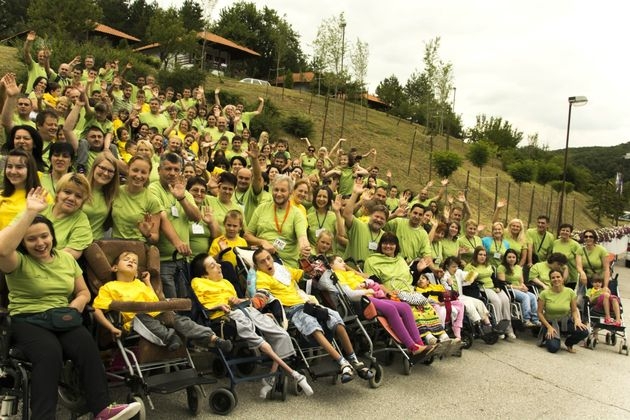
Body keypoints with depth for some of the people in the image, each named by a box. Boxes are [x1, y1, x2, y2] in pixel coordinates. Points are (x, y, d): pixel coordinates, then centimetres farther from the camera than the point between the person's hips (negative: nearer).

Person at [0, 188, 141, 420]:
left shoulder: (66, 258, 13)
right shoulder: (19, 261, -3)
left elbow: (84, 292, 19)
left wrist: (73, 308, -4)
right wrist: (29, 213, -27)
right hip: (26, 320, -3)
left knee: (87, 344, -29)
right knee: (50, 352, -37)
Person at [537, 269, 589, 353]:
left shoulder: (570, 292, -9)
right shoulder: (544, 294, -14)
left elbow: (574, 310, 1)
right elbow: (540, 313, -8)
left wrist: (577, 320, -19)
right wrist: (549, 327, -17)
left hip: (566, 321, 3)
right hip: (550, 322, -3)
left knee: (584, 331, -27)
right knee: (553, 348, -27)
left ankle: (568, 343, 7)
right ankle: (546, 337, 12)